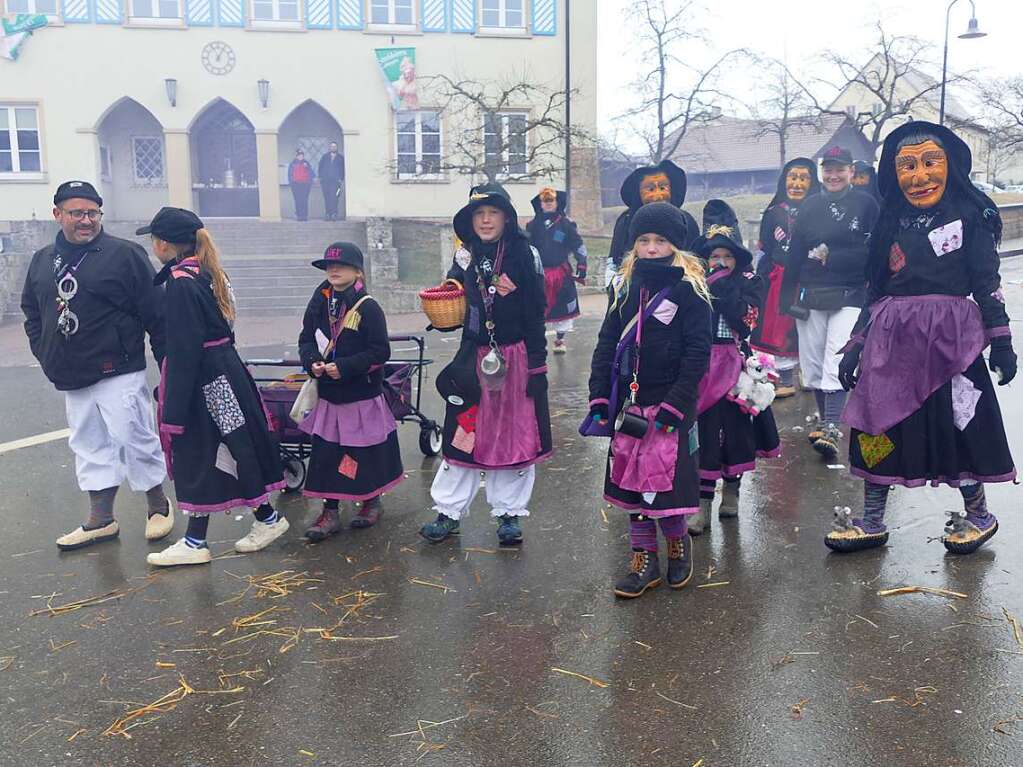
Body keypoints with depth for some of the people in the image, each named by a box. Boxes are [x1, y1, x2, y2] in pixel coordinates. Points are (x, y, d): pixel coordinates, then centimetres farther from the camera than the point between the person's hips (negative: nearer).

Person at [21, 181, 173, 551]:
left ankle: (158, 505, 18)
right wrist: (45, 354, 9)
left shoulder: (125, 254, -8)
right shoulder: (42, 261, 11)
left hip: (119, 373, -6)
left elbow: (155, 312, -8)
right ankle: (101, 520, 24)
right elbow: (32, 313, 21)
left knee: (134, 439, -2)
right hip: (71, 379, 7)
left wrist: (165, 358, -9)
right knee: (89, 445, 13)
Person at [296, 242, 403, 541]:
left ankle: (371, 502, 31)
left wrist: (344, 367, -21)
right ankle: (330, 513, 17)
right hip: (327, 394, 4)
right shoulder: (319, 304, 4)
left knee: (367, 452, 9)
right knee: (325, 454, 5)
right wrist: (312, 362, -10)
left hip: (363, 394, -4)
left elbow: (380, 351, -14)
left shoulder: (368, 308, -11)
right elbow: (306, 340, 11)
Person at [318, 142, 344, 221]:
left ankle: (334, 214, -19)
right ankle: (327, 214, 3)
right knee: (327, 198, 0)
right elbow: (320, 168, 16)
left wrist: (341, 179, -1)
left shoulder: (341, 158, 12)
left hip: (335, 181, -2)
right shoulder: (324, 157, 16)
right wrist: (320, 178, 5)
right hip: (325, 181, 2)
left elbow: (344, 169, 10)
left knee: (334, 198, -16)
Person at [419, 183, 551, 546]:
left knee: (515, 435, 6)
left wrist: (537, 367, -9)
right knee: (463, 433, 6)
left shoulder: (524, 254, -5)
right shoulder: (466, 257, 5)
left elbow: (535, 315, -7)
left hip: (516, 357, -3)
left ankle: (510, 514, 20)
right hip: (474, 357, 3)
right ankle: (449, 512, 18)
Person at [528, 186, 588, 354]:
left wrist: (581, 269, -3)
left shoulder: (566, 223, 0)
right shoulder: (533, 225, 5)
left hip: (561, 272, -1)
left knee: (562, 308, 7)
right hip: (539, 274, 1)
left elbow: (579, 247, 1)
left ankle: (560, 340, 22)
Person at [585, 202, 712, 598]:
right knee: (629, 476, 8)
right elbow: (606, 343, 9)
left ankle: (678, 542, 26)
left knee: (664, 476, -3)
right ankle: (644, 559, 21)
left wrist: (673, 405, -16)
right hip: (628, 400, 5)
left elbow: (698, 352, -11)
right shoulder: (623, 286, 8)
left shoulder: (689, 288, -7)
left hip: (670, 401, -5)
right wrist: (599, 398, 2)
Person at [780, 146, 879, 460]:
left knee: (837, 359, -15)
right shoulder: (810, 206, 11)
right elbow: (794, 254, 8)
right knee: (812, 360, 7)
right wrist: (788, 296, 4)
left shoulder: (866, 204, 1)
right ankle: (824, 418, 24)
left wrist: (831, 257, -12)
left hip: (849, 295, -4)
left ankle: (831, 428, -18)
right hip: (810, 295, 4)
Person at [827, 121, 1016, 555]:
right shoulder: (889, 224, 11)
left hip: (949, 338, -4)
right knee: (878, 424, 6)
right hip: (892, 340, 4)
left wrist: (1001, 340, -3)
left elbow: (987, 284, 1)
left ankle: (978, 515, 26)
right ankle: (872, 522, 19)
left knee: (959, 425, 3)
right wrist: (855, 347, 11)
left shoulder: (968, 216, 1)